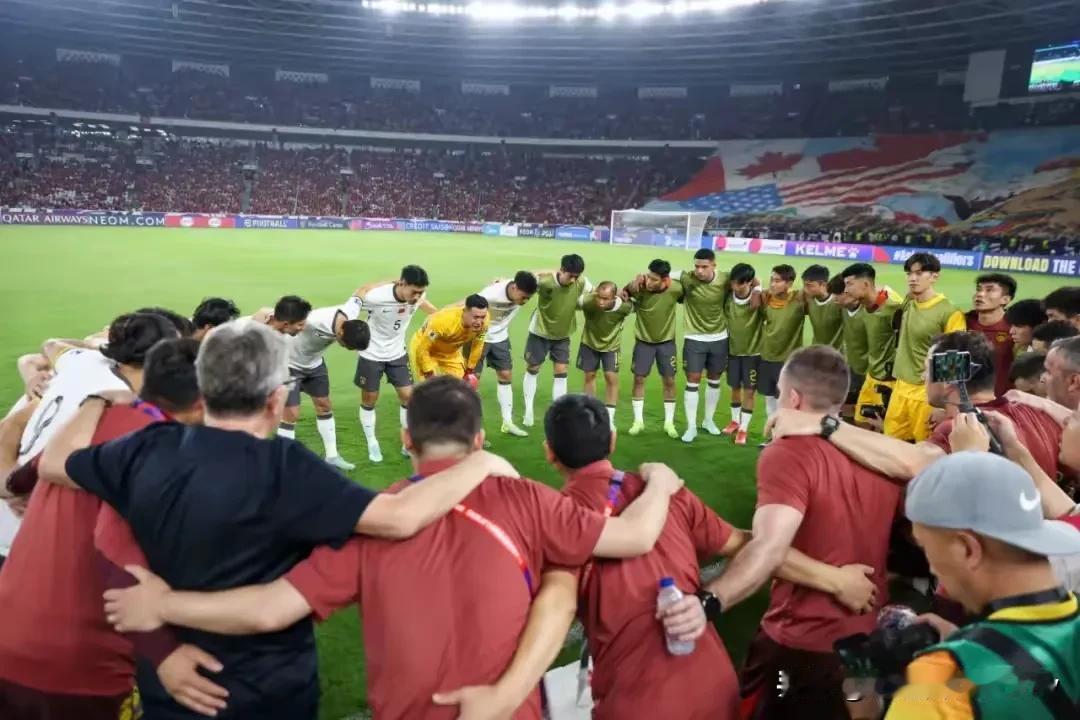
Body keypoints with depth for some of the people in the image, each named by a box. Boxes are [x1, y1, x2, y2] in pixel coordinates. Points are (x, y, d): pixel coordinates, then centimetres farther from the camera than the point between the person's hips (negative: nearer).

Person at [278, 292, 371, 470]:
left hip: (315, 363, 7)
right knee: (291, 414, -7)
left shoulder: (352, 314, -23)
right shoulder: (315, 322, -44)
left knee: (324, 406, 14)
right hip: (290, 365, -7)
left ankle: (332, 456, 28)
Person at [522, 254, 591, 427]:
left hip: (563, 335, 3)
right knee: (532, 369, 10)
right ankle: (529, 411, 26)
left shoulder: (582, 282, -19)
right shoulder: (544, 281, -31)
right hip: (540, 332, -2)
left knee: (561, 373, 1)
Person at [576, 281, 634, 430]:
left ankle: (610, 419, 6)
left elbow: (635, 305, -8)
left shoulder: (623, 306, -31)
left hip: (611, 345, -1)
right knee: (589, 376, 10)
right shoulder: (587, 301, -36)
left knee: (611, 378, -6)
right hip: (589, 343, 1)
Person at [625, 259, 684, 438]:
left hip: (667, 341, 1)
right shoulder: (640, 288, -24)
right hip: (643, 340, -1)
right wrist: (634, 283, -34)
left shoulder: (676, 289, -20)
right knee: (638, 379, 3)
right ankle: (638, 421, 17)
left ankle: (669, 422, 21)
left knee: (669, 381, 6)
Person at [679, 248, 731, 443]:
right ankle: (691, 426, 9)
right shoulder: (687, 278, -18)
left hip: (719, 337, 2)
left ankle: (708, 420, 34)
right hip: (694, 338, -2)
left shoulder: (725, 280, -13)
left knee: (714, 380, 15)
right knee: (693, 382, -2)